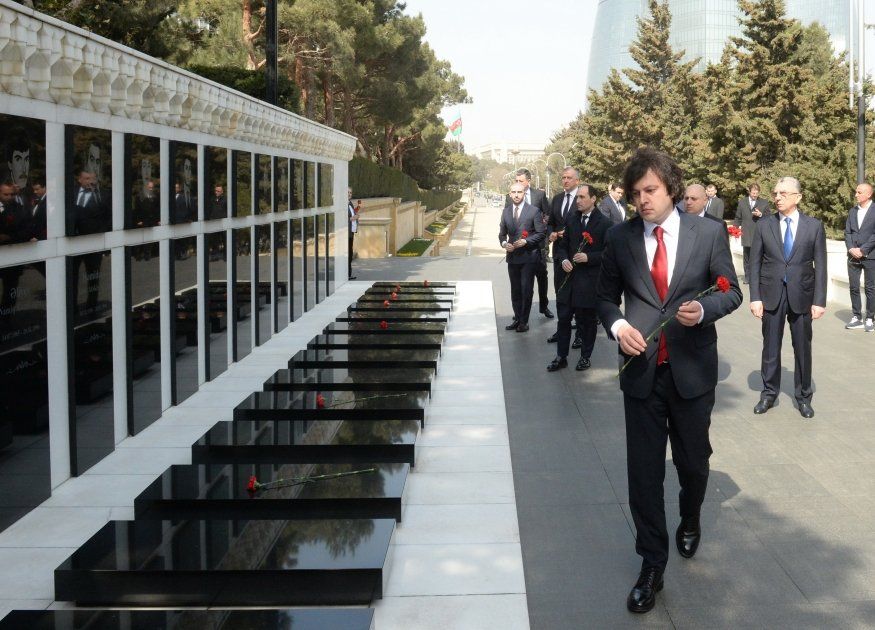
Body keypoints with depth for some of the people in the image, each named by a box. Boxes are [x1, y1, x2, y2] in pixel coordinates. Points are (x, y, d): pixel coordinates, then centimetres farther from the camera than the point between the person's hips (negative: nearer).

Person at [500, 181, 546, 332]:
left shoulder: (534, 211, -6)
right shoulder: (506, 211, 9)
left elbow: (541, 233, -5)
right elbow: (502, 233, 15)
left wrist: (525, 241, -15)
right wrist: (504, 243, -5)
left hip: (528, 257, -5)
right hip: (512, 257, 5)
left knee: (526, 290, -2)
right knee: (515, 290, 11)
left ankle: (523, 321, 6)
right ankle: (517, 318, 21)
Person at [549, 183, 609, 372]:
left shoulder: (604, 223, -6)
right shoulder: (571, 220, 9)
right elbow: (562, 245, 14)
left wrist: (588, 257, -19)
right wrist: (563, 260, -5)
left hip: (590, 280, -4)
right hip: (569, 277, 4)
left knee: (587, 319, 7)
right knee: (563, 318, 5)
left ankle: (585, 356, 21)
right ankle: (561, 356, 14)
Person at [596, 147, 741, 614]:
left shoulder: (708, 233, -3)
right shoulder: (620, 238, 0)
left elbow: (731, 291, 3)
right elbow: (606, 295, 10)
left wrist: (704, 308, -18)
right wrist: (617, 325, -10)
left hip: (692, 369, 0)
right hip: (641, 370, 1)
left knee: (693, 461, 15)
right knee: (643, 470, 2)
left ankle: (690, 521, 48)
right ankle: (652, 565, 14)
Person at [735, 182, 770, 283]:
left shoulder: (764, 203, 5)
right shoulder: (742, 202, 11)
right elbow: (738, 218, 14)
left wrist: (761, 215, -14)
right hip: (746, 235, 2)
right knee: (747, 257, 7)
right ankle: (747, 277, 13)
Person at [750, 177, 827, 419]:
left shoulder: (814, 226, -1)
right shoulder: (764, 225, 1)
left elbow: (820, 266, -2)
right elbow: (755, 264, 2)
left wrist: (819, 301, -7)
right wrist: (755, 297, -6)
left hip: (801, 296, -1)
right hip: (771, 295, 1)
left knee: (802, 348, 8)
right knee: (770, 347, 8)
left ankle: (803, 396, 21)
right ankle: (769, 394, 22)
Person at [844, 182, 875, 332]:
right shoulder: (853, 211, 11)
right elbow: (847, 232, 9)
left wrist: (862, 250, -15)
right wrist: (851, 248, -7)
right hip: (853, 256, 5)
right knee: (853, 287, 6)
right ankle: (857, 318, 13)